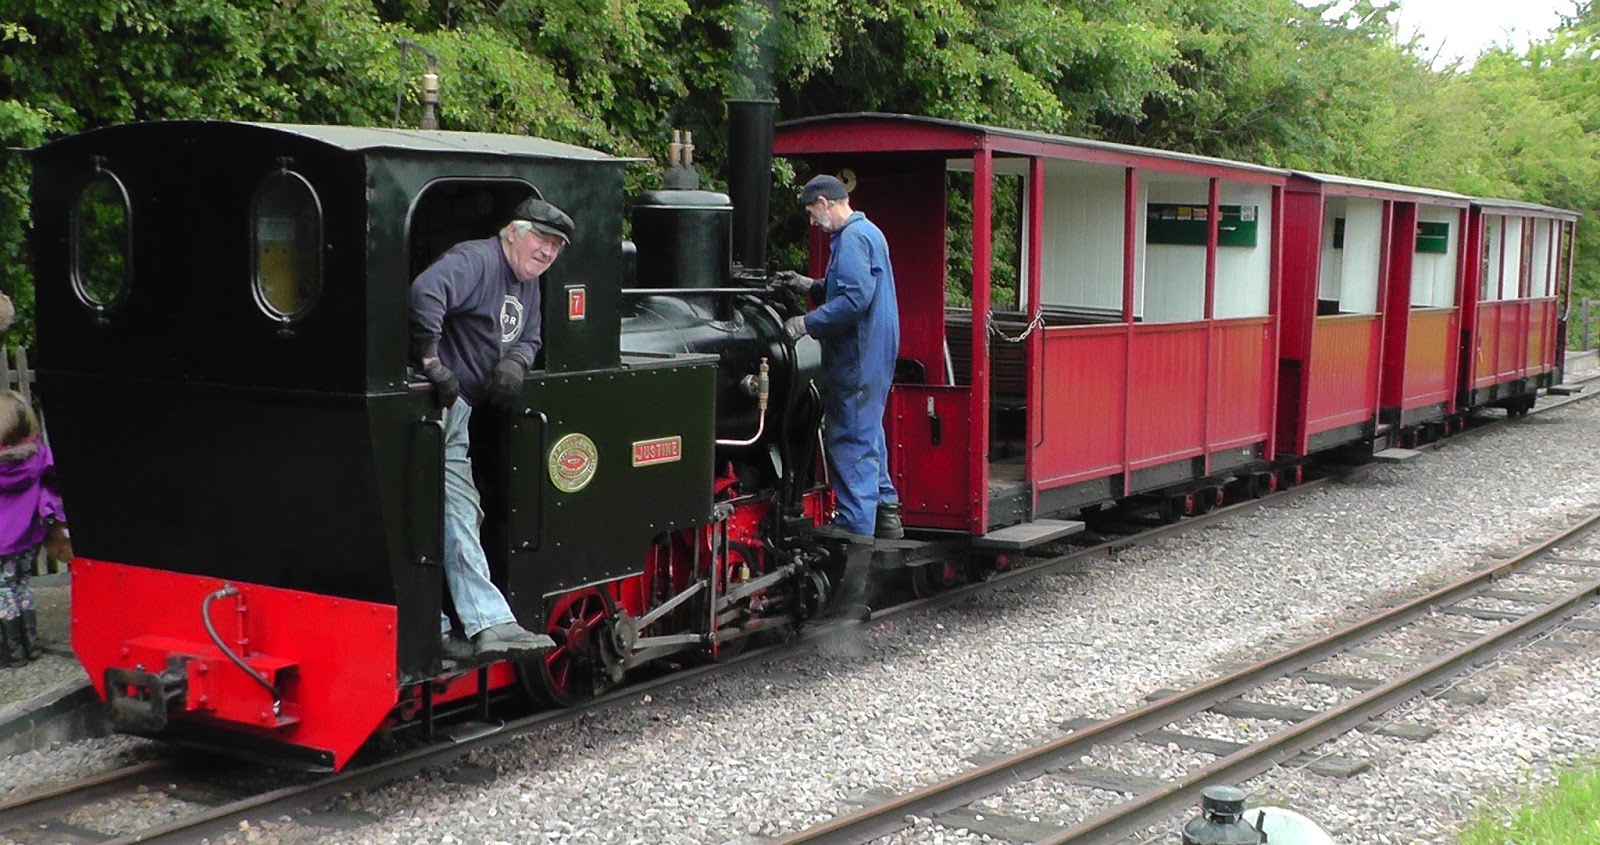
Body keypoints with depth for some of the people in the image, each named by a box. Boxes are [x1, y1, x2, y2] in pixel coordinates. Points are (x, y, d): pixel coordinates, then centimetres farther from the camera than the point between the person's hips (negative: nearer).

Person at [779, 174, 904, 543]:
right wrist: (810, 287, 17)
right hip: (874, 353, 10)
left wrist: (807, 324, -20)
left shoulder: (852, 238, -16)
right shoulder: (867, 232, 16)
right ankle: (884, 512, 24)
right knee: (867, 432, 17)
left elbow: (855, 298, -25)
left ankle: (856, 523, -1)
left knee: (851, 436, -5)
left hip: (857, 358, -10)